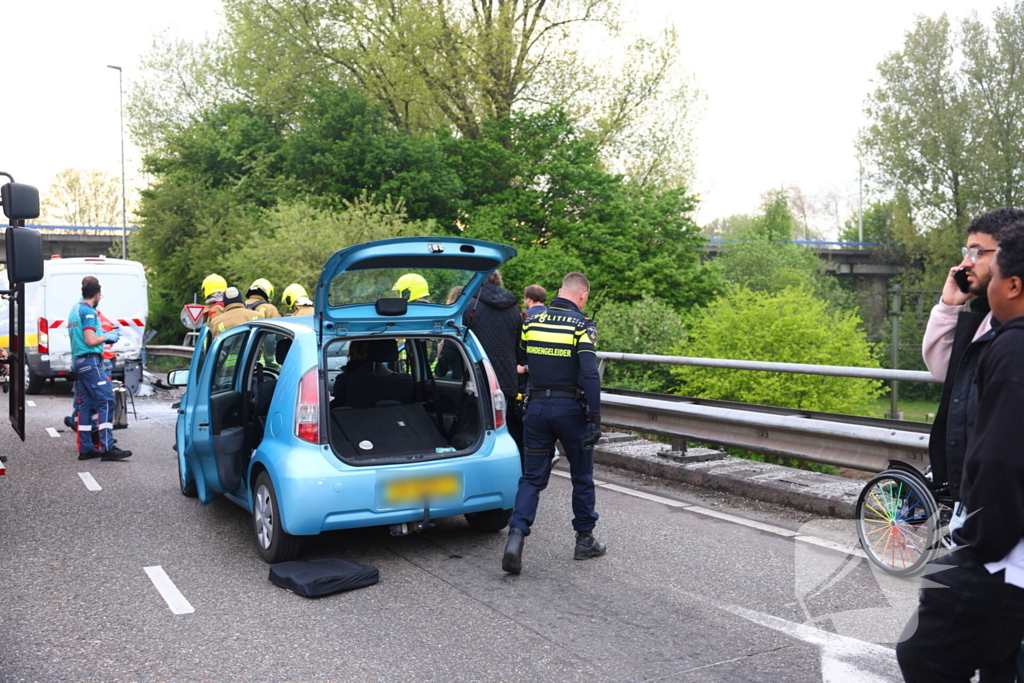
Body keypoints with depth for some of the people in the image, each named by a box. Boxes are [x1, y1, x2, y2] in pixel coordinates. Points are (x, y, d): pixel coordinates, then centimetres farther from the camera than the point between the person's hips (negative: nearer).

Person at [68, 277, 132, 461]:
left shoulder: (75, 309, 18)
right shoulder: (89, 311, -11)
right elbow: (90, 341, -19)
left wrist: (105, 336, 22)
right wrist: (107, 337, -3)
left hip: (78, 361, 10)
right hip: (91, 361, -10)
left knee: (86, 404, 10)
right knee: (106, 401, -11)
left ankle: (85, 448, 11)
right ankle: (107, 448, -15)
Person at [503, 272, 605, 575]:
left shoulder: (531, 322, 5)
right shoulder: (582, 326, -10)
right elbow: (589, 375, -18)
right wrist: (595, 419, -16)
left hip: (536, 407, 4)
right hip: (570, 410, -3)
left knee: (532, 477, 8)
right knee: (582, 477, 13)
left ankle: (516, 536, -9)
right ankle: (585, 541, 25)